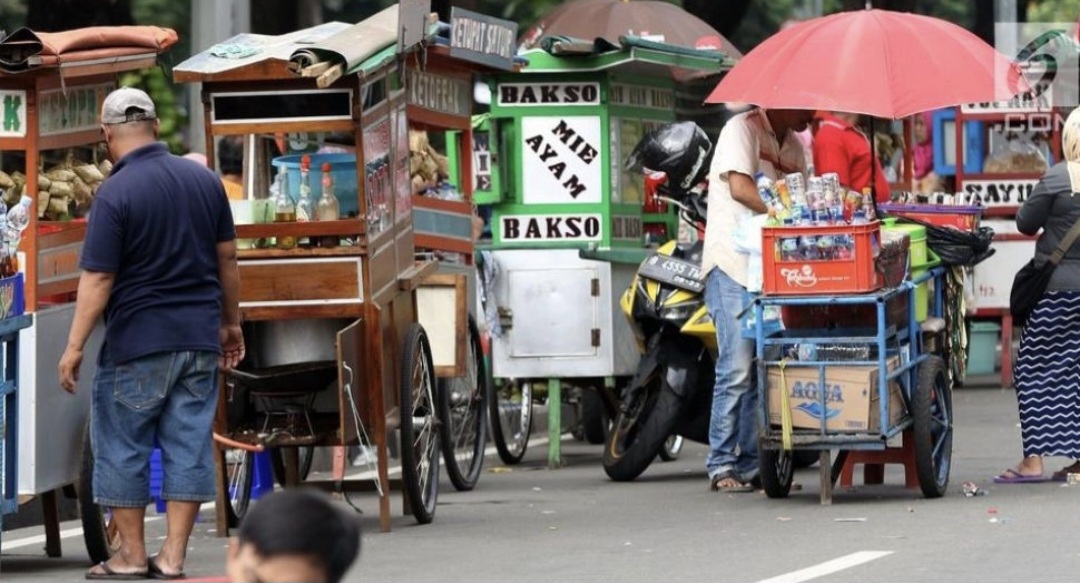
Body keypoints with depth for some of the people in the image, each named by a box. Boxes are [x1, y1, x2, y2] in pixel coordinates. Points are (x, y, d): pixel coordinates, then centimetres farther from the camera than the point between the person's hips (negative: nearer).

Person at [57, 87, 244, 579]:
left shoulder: (115, 193, -14)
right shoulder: (204, 180, 3)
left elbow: (98, 279, -15)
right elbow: (226, 259, 10)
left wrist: (74, 347, -10)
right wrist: (230, 322, 21)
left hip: (137, 340, -5)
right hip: (199, 337, 5)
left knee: (123, 447, 7)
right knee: (188, 445, 6)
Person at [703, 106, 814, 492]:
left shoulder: (793, 146, 20)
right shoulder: (743, 129, -5)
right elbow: (740, 188, -18)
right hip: (733, 264, -8)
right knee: (736, 369, -11)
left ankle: (752, 464, 10)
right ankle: (721, 466, -7)